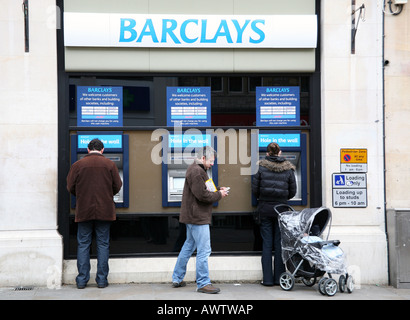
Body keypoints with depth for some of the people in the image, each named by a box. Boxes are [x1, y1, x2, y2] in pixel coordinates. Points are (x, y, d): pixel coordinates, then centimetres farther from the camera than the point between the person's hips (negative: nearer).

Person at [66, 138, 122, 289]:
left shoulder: (78, 165, 0)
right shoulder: (109, 164, 0)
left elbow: (70, 187, 2)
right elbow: (117, 186, 2)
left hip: (84, 210, 0)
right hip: (104, 211, 0)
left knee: (83, 244, 7)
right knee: (103, 244, 6)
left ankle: (82, 280, 8)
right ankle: (102, 279, 7)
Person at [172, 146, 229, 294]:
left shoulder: (196, 169, 17)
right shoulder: (196, 171, -18)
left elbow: (203, 190, 22)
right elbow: (202, 195, -22)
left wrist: (218, 190, 7)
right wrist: (219, 195, -9)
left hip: (192, 216, 11)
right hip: (197, 217, -11)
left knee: (189, 246, 19)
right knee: (204, 250, -7)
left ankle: (177, 279, 28)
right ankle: (203, 283, 0)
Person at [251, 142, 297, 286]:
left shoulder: (261, 167, -5)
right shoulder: (288, 169, -1)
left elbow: (255, 190, -4)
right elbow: (292, 192, 3)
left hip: (265, 209, -1)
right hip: (281, 209, 1)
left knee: (266, 243, 5)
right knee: (279, 243, 8)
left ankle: (267, 278, 7)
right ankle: (279, 278, 12)